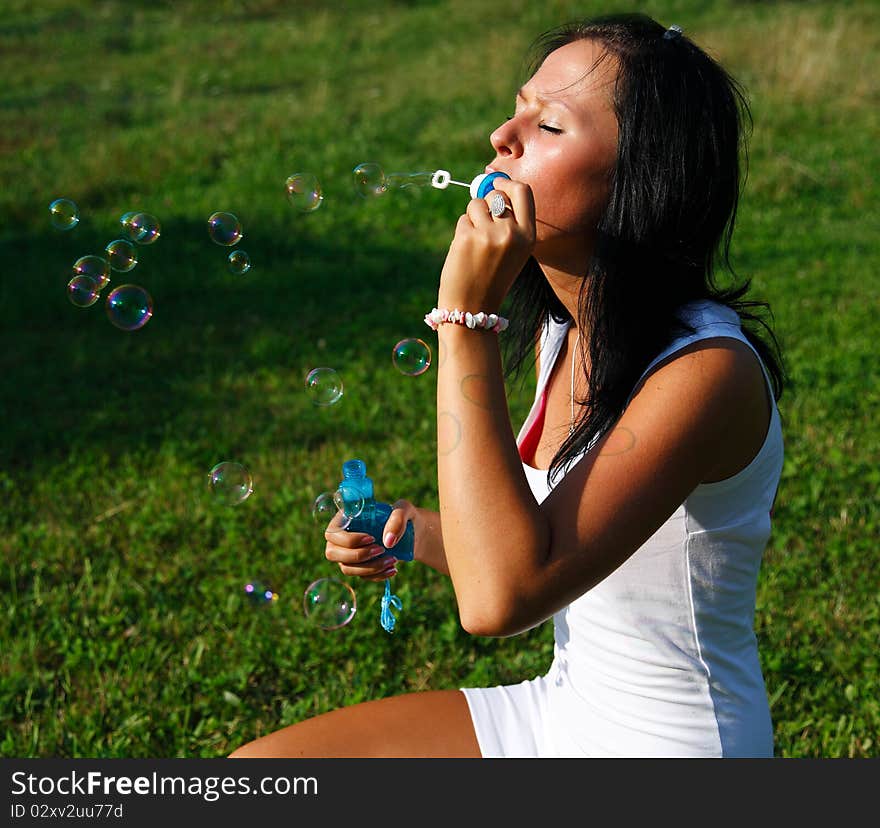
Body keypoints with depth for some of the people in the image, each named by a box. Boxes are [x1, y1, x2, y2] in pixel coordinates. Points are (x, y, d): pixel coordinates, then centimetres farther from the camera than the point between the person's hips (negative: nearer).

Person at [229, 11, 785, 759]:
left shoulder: (707, 370, -25)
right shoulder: (563, 331, 0)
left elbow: (498, 597, -34)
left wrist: (467, 317, -31)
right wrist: (416, 534, -4)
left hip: (666, 741, -7)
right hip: (567, 708, 7)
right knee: (254, 768, 4)